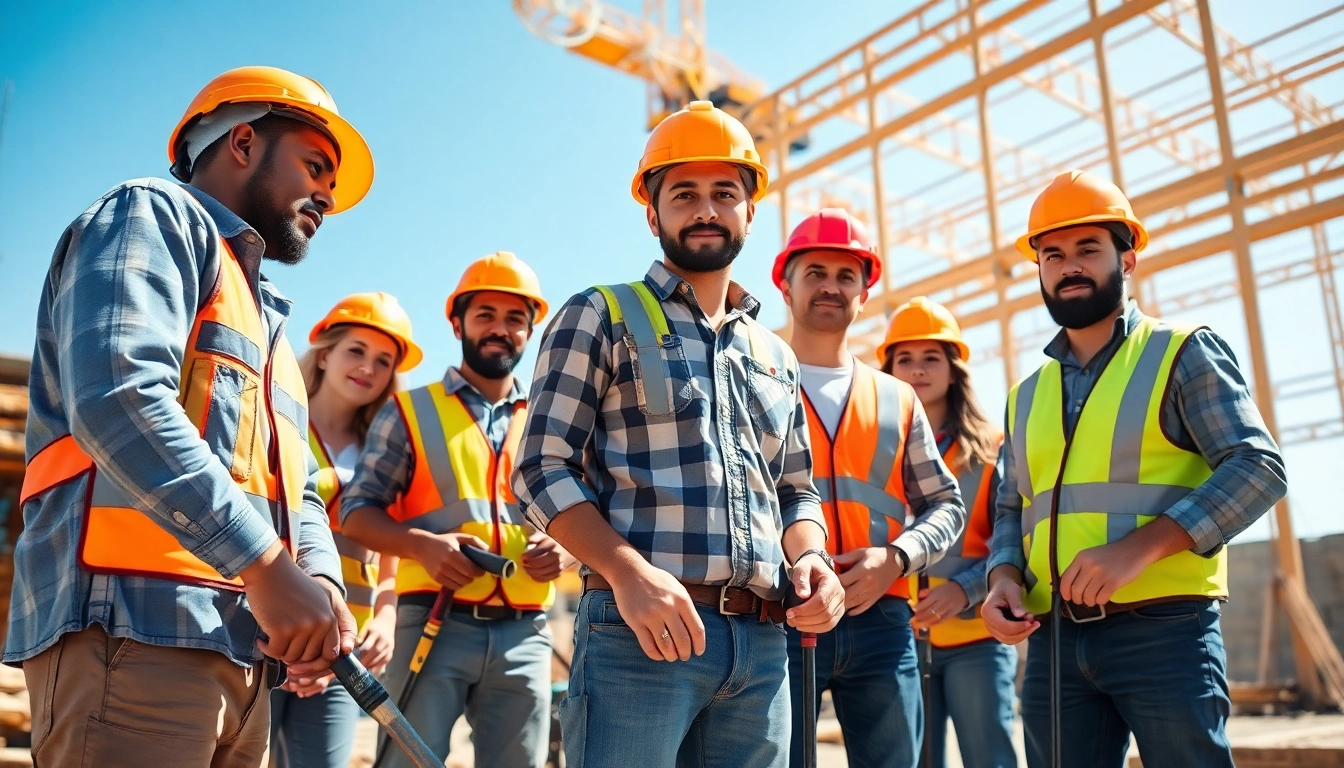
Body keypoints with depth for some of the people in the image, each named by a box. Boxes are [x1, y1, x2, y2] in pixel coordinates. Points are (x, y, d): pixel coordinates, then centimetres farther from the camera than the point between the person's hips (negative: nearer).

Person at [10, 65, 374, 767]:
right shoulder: (155, 217, 2)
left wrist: (320, 580, 0)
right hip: (133, 629, -9)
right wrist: (267, 566, -21)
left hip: (242, 652, 9)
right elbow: (117, 394, -17)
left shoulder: (265, 321, 28)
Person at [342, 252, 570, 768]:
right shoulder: (411, 412, 8)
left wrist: (566, 549, -4)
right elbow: (357, 511, 3)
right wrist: (423, 543, -15)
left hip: (525, 635, 3)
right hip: (435, 625, -3)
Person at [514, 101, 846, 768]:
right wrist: (628, 570, -19)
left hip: (762, 643, 6)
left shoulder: (776, 356, 21)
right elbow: (544, 468, -4)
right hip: (638, 629, -5)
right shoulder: (602, 317, 5)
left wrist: (810, 557, 1)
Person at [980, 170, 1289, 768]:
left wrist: (1139, 547, -20)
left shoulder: (1182, 352, 3)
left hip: (1162, 631, -4)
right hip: (1052, 641, 5)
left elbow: (1258, 468, -9)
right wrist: (1003, 576, -2)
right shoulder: (1026, 396, 17)